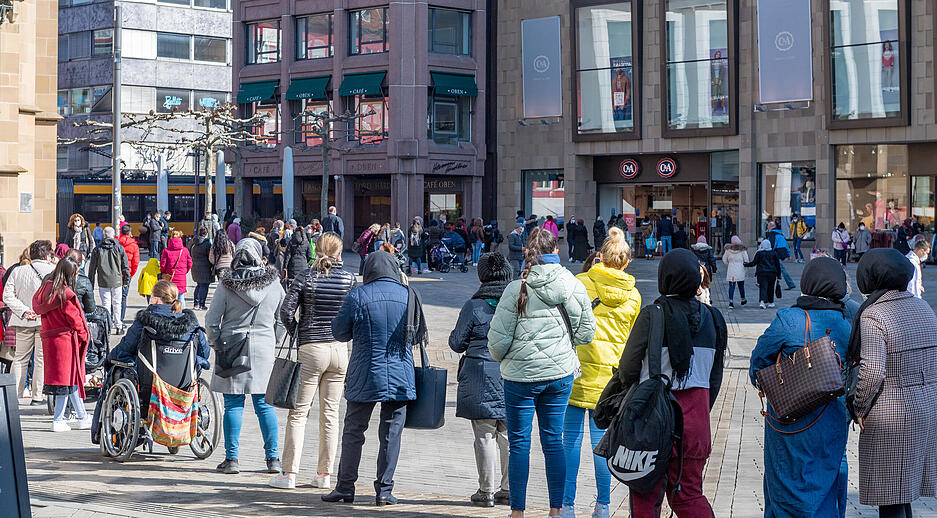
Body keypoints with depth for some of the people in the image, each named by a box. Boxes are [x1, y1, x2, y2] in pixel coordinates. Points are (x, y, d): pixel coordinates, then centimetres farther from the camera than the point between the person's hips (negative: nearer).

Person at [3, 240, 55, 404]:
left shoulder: (17, 271, 6)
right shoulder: (53, 270, -4)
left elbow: (7, 295, -1)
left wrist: (24, 311, -5)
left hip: (24, 322, 3)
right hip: (46, 321, -3)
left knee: (20, 358, 12)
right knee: (41, 359, 3)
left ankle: (14, 394, 10)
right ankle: (37, 396, 3)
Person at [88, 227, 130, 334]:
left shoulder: (97, 249, 0)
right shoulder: (119, 248, -1)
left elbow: (92, 268, 4)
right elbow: (125, 266, 2)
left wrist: (91, 283, 10)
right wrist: (126, 280, 12)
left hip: (103, 282, 0)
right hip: (117, 281, 0)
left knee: (106, 304, 2)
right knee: (116, 304, 9)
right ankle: (118, 327, 12)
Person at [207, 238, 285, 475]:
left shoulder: (227, 283, -5)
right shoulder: (274, 283, 1)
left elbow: (212, 319, -3)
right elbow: (281, 319, 7)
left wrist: (216, 343, 11)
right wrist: (275, 346, 17)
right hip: (264, 347, 2)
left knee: (233, 405, 2)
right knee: (264, 404, 7)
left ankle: (232, 458, 2)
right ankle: (273, 458, 9)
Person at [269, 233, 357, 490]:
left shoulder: (306, 277, -5)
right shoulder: (349, 279, 0)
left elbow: (286, 311, -9)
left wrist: (297, 334, 8)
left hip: (311, 349, -2)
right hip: (340, 349, 2)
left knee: (298, 412, 3)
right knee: (330, 413, 9)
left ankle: (289, 473, 0)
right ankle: (325, 474, 12)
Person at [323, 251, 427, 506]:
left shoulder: (357, 296, -6)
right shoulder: (408, 296, 0)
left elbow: (339, 331, 0)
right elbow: (419, 335, 10)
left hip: (365, 376, -1)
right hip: (400, 377, 1)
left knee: (353, 431, 9)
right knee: (391, 434, 6)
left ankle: (345, 487, 12)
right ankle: (384, 490, 6)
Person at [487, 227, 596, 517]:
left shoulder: (516, 289, -12)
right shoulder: (573, 286, -3)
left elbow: (498, 338, -10)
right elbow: (586, 332, 2)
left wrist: (499, 357, 12)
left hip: (521, 374, -3)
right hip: (560, 373, 3)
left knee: (519, 443, 4)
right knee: (554, 441, 11)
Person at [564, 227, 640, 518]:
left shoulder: (580, 283, -5)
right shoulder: (633, 296, 5)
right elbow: (632, 340, 13)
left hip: (578, 370, -3)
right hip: (611, 373, 3)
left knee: (571, 439, 2)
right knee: (601, 439, 9)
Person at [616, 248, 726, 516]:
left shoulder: (652, 315, -10)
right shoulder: (712, 318, 6)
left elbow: (628, 368, -9)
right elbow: (715, 377, 12)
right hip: (696, 418, 5)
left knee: (646, 495, 7)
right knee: (689, 493, 13)